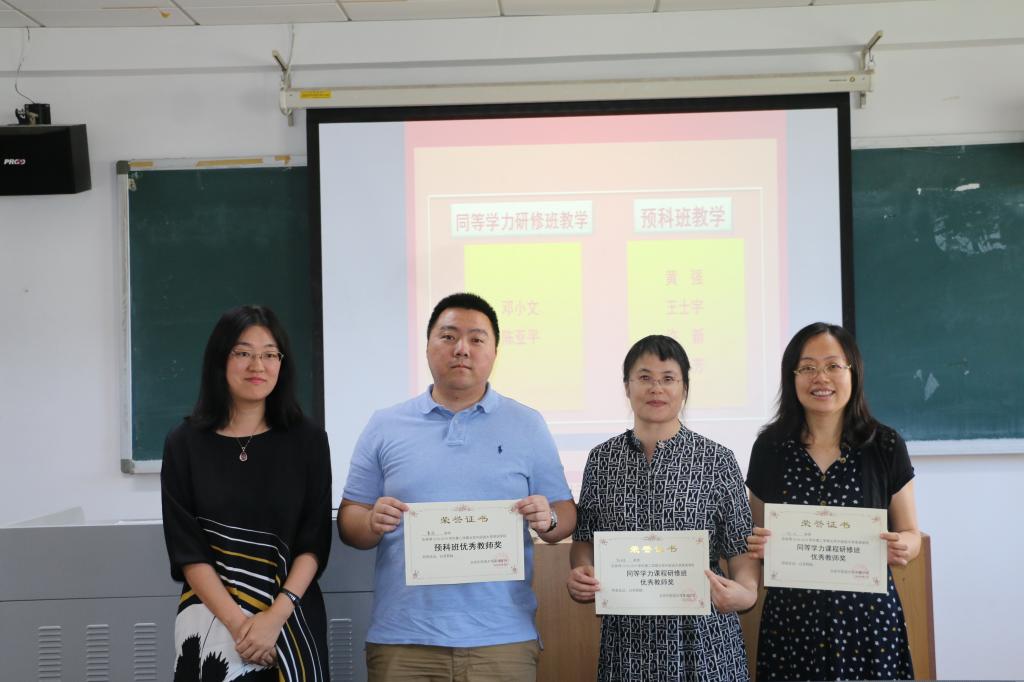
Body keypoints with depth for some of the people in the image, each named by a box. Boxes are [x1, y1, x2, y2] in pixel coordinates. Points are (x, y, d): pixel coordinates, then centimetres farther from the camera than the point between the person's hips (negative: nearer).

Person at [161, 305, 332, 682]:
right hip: (210, 621, 0)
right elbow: (187, 549, -5)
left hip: (293, 621, 0)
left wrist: (275, 617, -15)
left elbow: (314, 542, -3)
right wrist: (237, 623, -14)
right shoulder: (185, 444, -1)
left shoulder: (308, 441, 0)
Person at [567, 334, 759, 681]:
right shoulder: (601, 459, 4)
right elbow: (584, 538, 11)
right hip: (626, 638, 2)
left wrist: (746, 591, -21)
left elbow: (740, 548, -2)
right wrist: (580, 574, -9)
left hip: (701, 637, -2)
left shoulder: (717, 460, -3)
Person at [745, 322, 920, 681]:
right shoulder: (769, 448, 0)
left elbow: (910, 534, 5)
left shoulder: (886, 446, -3)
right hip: (790, 620, 1)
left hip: (868, 617, -1)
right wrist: (758, 544, -11)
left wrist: (904, 546, -16)